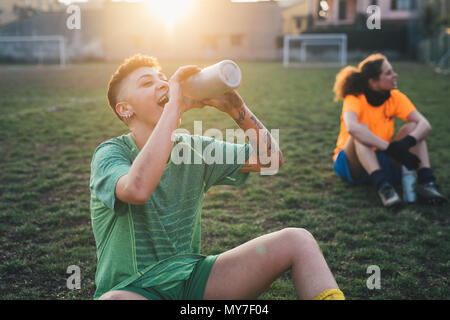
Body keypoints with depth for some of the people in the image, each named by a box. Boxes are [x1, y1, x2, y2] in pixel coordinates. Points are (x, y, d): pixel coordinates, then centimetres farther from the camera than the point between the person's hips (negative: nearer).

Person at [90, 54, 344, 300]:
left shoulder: (194, 148, 5)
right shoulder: (110, 153, -10)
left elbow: (270, 158, 2)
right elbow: (138, 190, -36)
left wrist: (235, 107, -13)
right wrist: (175, 105, -30)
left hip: (191, 275, 5)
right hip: (132, 289, -4)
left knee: (298, 240, -11)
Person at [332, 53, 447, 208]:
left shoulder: (396, 97, -4)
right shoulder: (354, 99, -18)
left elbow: (425, 124, -16)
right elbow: (352, 128, -41)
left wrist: (407, 143, -38)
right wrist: (390, 148, -46)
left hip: (382, 162, 5)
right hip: (352, 165, -4)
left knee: (413, 127, -13)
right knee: (361, 131, -32)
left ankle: (426, 181, -29)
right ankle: (382, 186, -46)